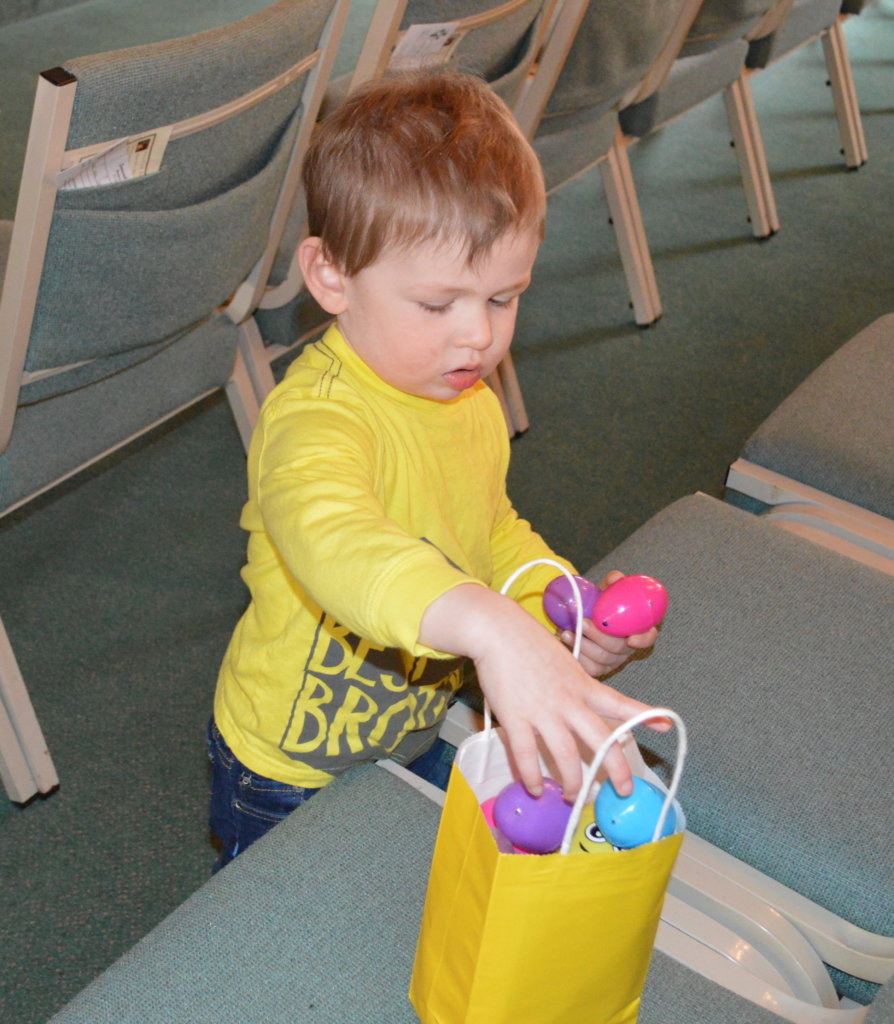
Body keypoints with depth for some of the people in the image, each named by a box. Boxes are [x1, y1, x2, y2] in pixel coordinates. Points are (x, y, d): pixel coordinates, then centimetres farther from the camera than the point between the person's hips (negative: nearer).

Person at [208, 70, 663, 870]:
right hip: (290, 783, -6)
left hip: (419, 741, 7)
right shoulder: (314, 419, -34)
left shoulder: (471, 398, -5)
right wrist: (493, 628, -70)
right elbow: (333, 539, -55)